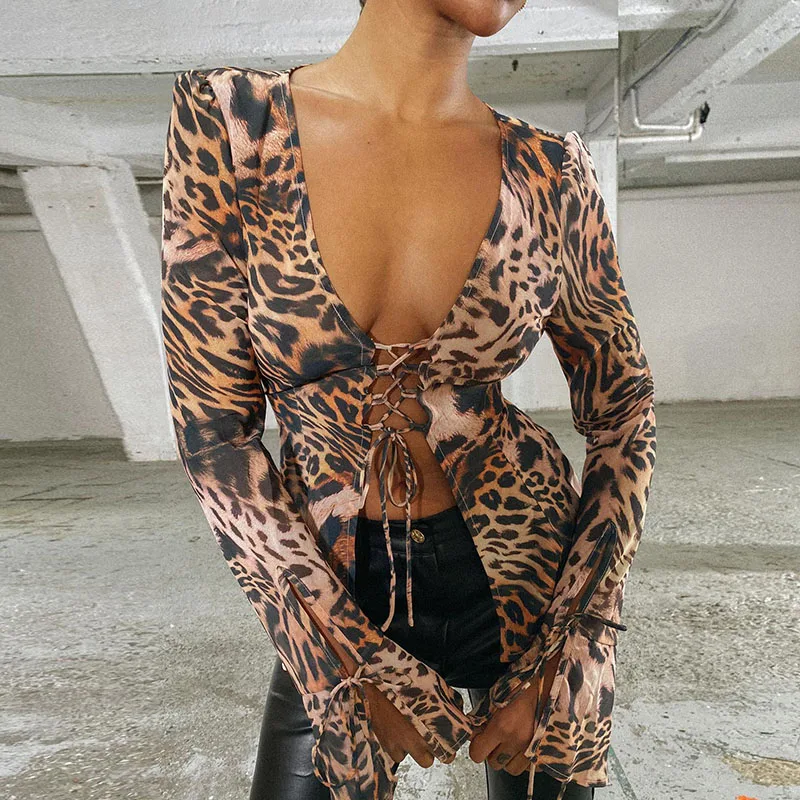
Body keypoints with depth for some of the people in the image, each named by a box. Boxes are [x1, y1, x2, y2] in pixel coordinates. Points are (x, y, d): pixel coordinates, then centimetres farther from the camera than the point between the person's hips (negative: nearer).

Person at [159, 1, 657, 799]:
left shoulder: (551, 170, -8)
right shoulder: (226, 115, -11)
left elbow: (623, 413, 0)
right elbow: (213, 428, -12)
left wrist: (567, 658, -6)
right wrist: (357, 667, -10)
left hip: (529, 570, 2)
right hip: (339, 598, -1)